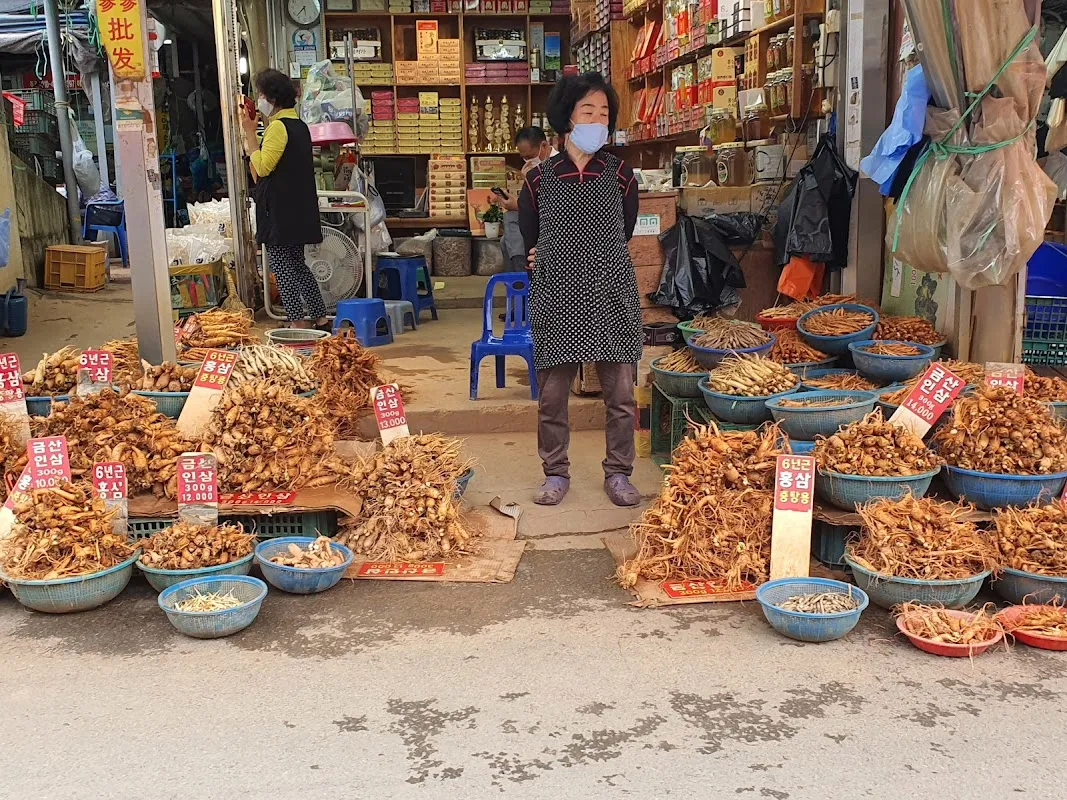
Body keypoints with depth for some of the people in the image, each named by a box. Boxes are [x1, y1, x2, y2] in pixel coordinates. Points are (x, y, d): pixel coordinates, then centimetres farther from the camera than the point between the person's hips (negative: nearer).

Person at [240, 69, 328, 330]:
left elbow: (262, 167, -19)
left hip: (280, 210, -9)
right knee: (297, 265, 16)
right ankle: (320, 317, 18)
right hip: (299, 209, 9)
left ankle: (298, 321, -3)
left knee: (281, 266, -3)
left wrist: (250, 133, -14)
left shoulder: (278, 126, -15)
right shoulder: (299, 125, 15)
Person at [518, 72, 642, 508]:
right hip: (557, 298, 0)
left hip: (612, 296, 1)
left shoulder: (620, 175, 5)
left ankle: (618, 473, 17)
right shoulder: (539, 179, 3)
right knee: (552, 395, 3)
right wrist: (558, 264, 9)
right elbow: (531, 241, 14)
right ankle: (556, 472, 19)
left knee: (621, 393, 2)